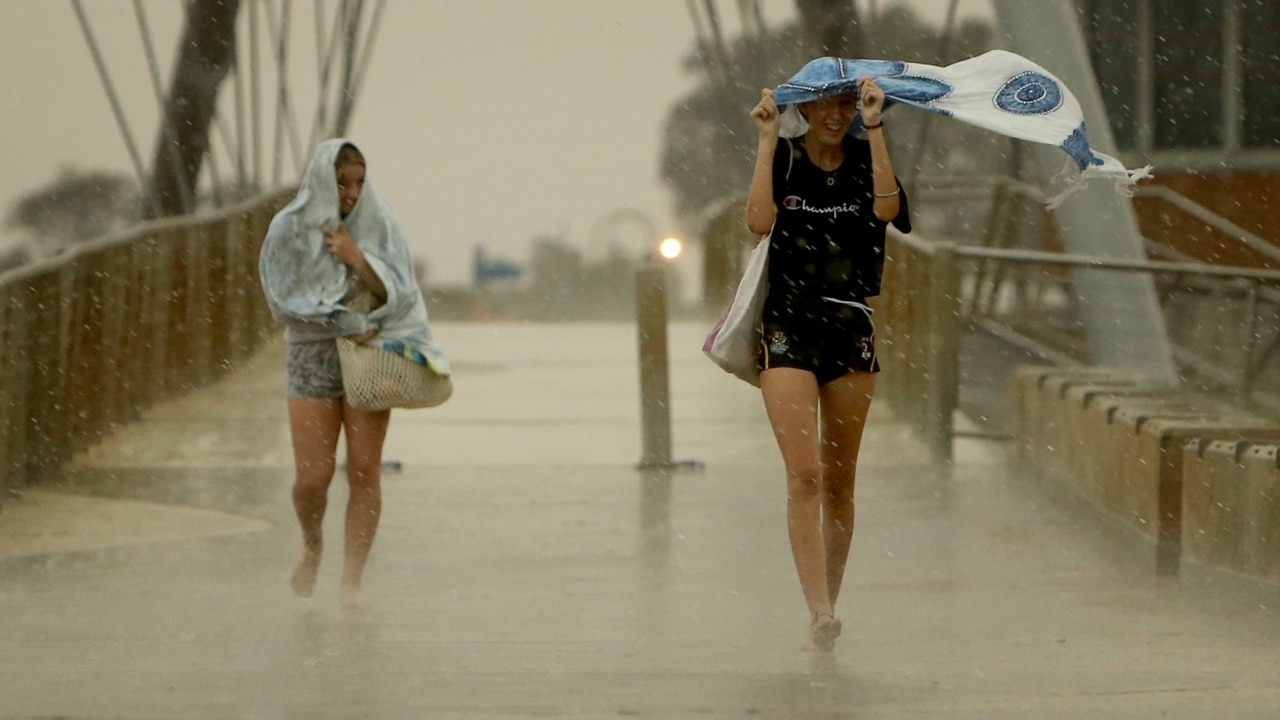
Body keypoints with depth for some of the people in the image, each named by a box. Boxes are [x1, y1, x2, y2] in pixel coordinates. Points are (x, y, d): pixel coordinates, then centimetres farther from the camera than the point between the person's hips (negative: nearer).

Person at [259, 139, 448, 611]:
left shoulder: (379, 225, 3)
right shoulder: (289, 229, -1)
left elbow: (399, 294, -2)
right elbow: (285, 301, -4)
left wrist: (356, 257, -14)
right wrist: (346, 325, -10)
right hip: (312, 358, -1)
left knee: (365, 471, -6)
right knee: (312, 477, -7)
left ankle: (351, 581, 0)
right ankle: (312, 545, 25)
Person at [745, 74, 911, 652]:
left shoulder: (866, 159, 3)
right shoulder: (782, 158, 0)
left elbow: (887, 208, -18)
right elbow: (759, 220, -17)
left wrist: (874, 128, -17)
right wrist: (766, 139, -14)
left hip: (851, 329, 2)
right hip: (787, 327, -2)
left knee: (839, 481, 8)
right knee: (803, 473, -15)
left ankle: (826, 609, 19)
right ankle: (820, 612, -20)